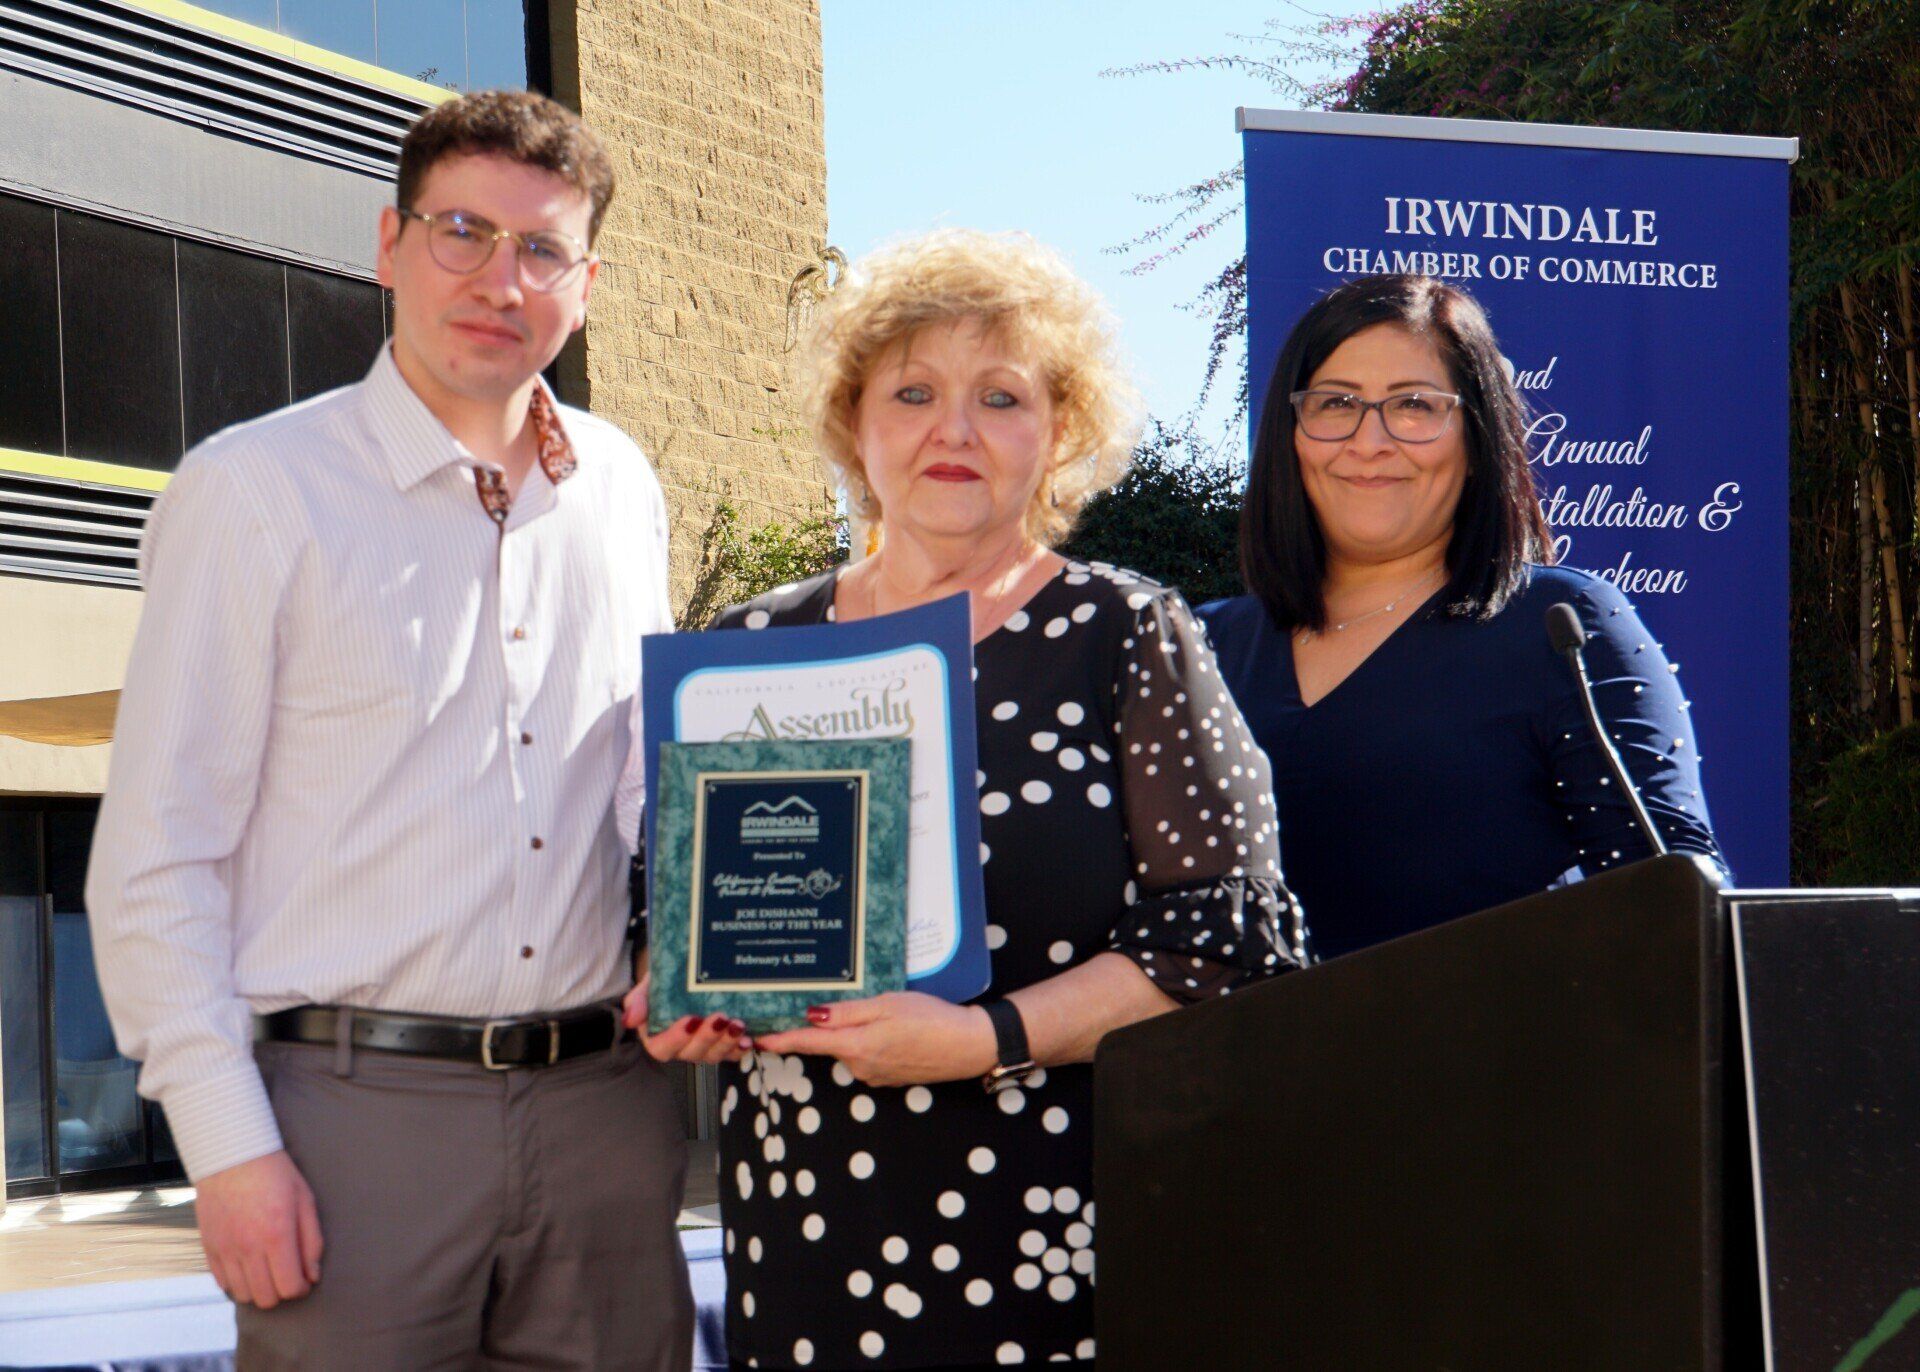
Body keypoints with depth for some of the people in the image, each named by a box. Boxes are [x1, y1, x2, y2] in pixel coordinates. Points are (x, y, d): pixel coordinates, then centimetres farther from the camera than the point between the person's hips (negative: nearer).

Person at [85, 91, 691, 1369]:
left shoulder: (623, 492, 11)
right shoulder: (254, 491, -3)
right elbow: (156, 862, -4)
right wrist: (229, 1146, -11)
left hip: (607, 1107, 4)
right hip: (360, 1109, -4)